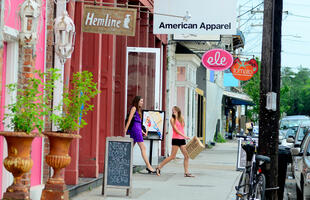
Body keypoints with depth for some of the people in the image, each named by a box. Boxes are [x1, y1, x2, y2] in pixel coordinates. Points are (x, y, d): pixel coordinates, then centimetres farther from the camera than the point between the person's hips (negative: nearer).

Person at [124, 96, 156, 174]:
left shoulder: (138, 109, 22)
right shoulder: (134, 108, -4)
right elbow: (129, 119, -11)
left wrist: (142, 131, 21)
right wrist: (125, 130, -16)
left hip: (137, 129, 9)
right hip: (135, 128, -9)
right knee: (143, 148, -11)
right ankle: (148, 166, -14)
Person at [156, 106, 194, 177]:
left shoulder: (181, 118, 13)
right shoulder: (172, 119, -4)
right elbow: (176, 130, -12)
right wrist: (184, 136, -18)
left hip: (182, 139, 6)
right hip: (176, 139, -6)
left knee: (187, 156, 0)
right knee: (172, 156, -6)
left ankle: (186, 173, 5)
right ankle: (159, 167, 4)